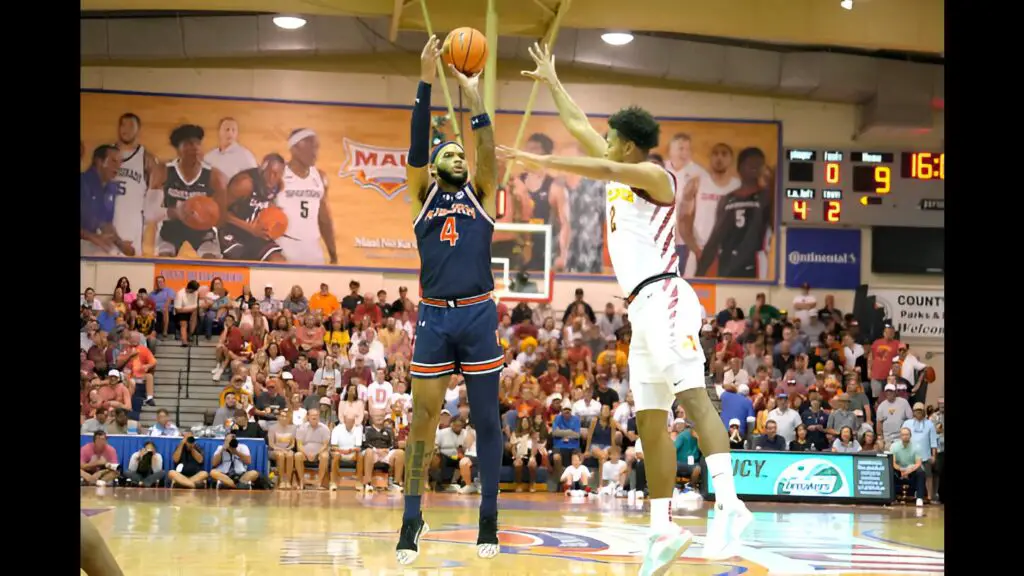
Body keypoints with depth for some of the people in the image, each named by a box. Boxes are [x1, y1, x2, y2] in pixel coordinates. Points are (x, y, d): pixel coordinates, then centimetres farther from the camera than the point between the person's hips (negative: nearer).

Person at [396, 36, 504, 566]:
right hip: (434, 316, 0)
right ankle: (412, 521, 4)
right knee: (422, 419, -1)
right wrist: (425, 84, -13)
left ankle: (489, 523, 9)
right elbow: (416, 147, -3)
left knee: (486, 421, 3)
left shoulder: (481, 194, 11)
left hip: (478, 315, 0)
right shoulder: (424, 195, 11)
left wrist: (475, 99, -16)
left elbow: (487, 151, -5)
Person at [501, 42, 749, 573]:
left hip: (663, 298, -10)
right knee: (650, 420, 5)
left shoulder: (655, 175, -1)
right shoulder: (621, 173, 22)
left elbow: (603, 169, -21)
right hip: (642, 309, 10)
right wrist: (551, 81, 40)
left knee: (692, 393, -25)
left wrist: (541, 161, -25)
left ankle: (728, 503, -39)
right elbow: (578, 125, 33)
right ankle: (664, 528, 6)